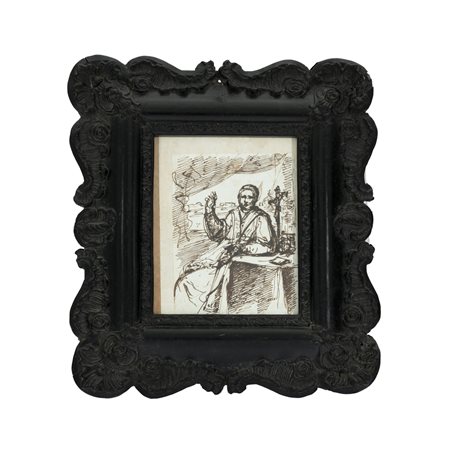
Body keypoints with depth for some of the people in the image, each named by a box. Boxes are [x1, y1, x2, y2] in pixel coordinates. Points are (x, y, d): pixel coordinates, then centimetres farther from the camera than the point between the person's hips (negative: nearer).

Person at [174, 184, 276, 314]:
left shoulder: (261, 218, -1)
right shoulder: (233, 214, 15)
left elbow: (268, 245, -9)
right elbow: (217, 232, 12)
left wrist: (241, 248, -17)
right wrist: (210, 210, 2)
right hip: (224, 252, 5)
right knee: (189, 277, -11)